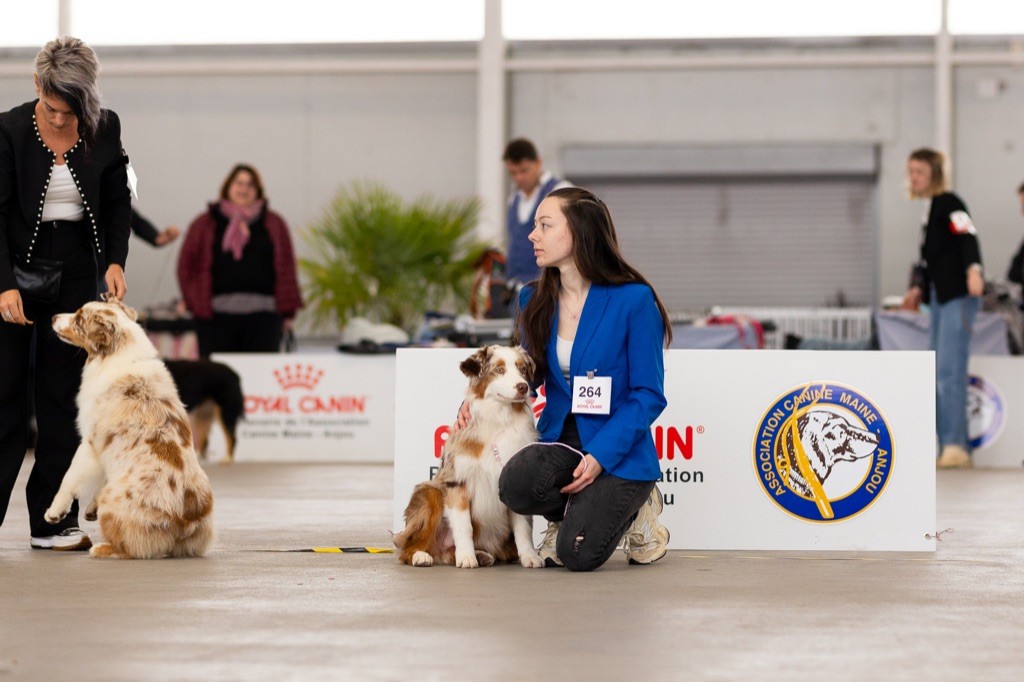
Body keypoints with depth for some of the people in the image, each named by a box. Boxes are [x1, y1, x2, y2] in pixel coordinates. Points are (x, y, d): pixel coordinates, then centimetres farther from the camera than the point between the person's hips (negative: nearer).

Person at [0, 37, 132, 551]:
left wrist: (115, 261, -6)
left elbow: (118, 202, 8)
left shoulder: (104, 129, -3)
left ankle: (53, 522, 5)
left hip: (76, 275, 3)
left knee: (62, 397, 2)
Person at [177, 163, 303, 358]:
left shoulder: (274, 224, 13)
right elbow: (186, 265, 9)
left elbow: (286, 269, 9)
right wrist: (195, 303, 1)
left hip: (263, 316, 0)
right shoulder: (205, 223, 10)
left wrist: (287, 312, 2)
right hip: (217, 316, 0)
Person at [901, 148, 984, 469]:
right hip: (940, 298, 10)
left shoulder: (948, 203, -8)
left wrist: (973, 270, -39)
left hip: (958, 297, -10)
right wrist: (920, 288, 30)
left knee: (950, 370, -15)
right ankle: (950, 449, 11)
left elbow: (967, 236, -24)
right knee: (941, 374, 8)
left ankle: (955, 446, -17)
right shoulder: (931, 208, 18)